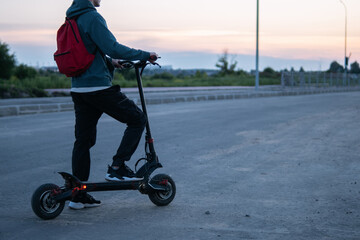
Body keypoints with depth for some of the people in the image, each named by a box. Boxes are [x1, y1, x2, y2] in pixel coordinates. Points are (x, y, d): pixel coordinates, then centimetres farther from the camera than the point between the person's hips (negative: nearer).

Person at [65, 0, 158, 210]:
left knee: (84, 139, 11)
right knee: (138, 119, 5)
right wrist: (145, 55, -12)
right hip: (99, 87, -9)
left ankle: (78, 194, 14)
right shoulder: (92, 17, -13)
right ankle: (117, 167, 3)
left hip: (78, 89, 9)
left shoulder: (72, 18, 15)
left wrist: (109, 61, 30)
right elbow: (113, 48, -21)